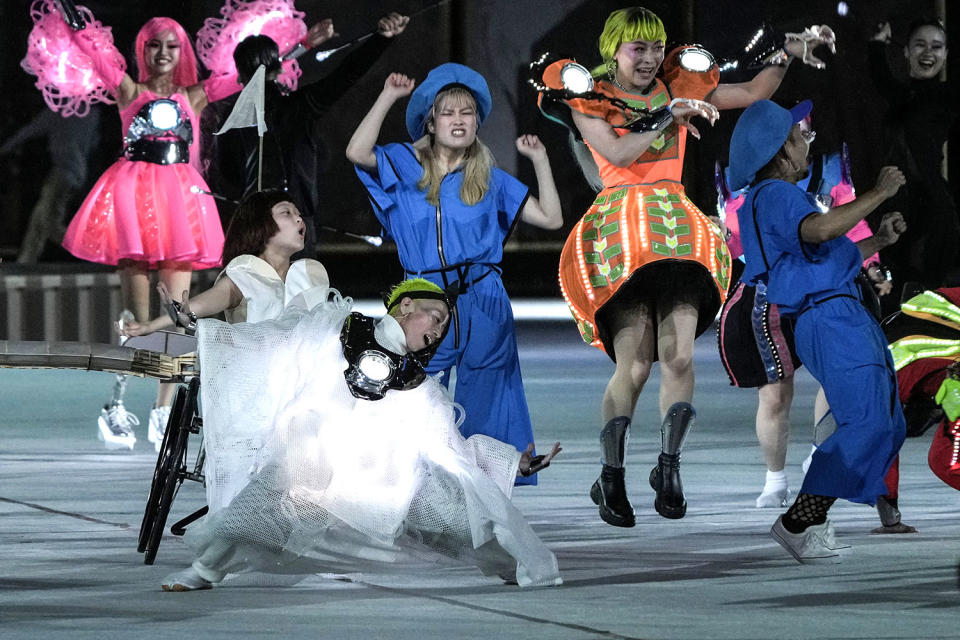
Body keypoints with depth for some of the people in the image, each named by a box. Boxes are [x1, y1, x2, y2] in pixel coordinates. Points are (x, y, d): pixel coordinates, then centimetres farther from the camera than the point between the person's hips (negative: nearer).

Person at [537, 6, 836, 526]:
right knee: (634, 363, -13)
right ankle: (611, 479, -3)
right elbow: (617, 153, -10)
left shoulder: (678, 89, 16)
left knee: (679, 356, -11)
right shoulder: (589, 102, 6)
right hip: (622, 234, -4)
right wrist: (668, 119, -15)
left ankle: (668, 468, 0)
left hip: (678, 229, 4)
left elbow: (751, 93, 20)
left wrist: (788, 54, 8)